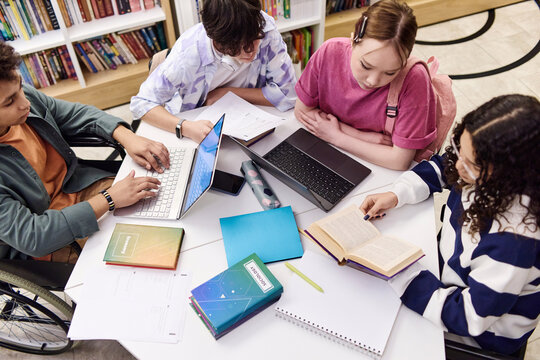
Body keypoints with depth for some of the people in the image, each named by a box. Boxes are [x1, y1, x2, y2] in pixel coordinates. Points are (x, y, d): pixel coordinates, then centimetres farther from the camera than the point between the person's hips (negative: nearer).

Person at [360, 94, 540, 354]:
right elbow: (439, 169, 4)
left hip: (481, 333, -6)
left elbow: (468, 317, -32)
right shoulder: (482, 172, -19)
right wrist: (396, 194, -13)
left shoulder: (515, 238, -40)